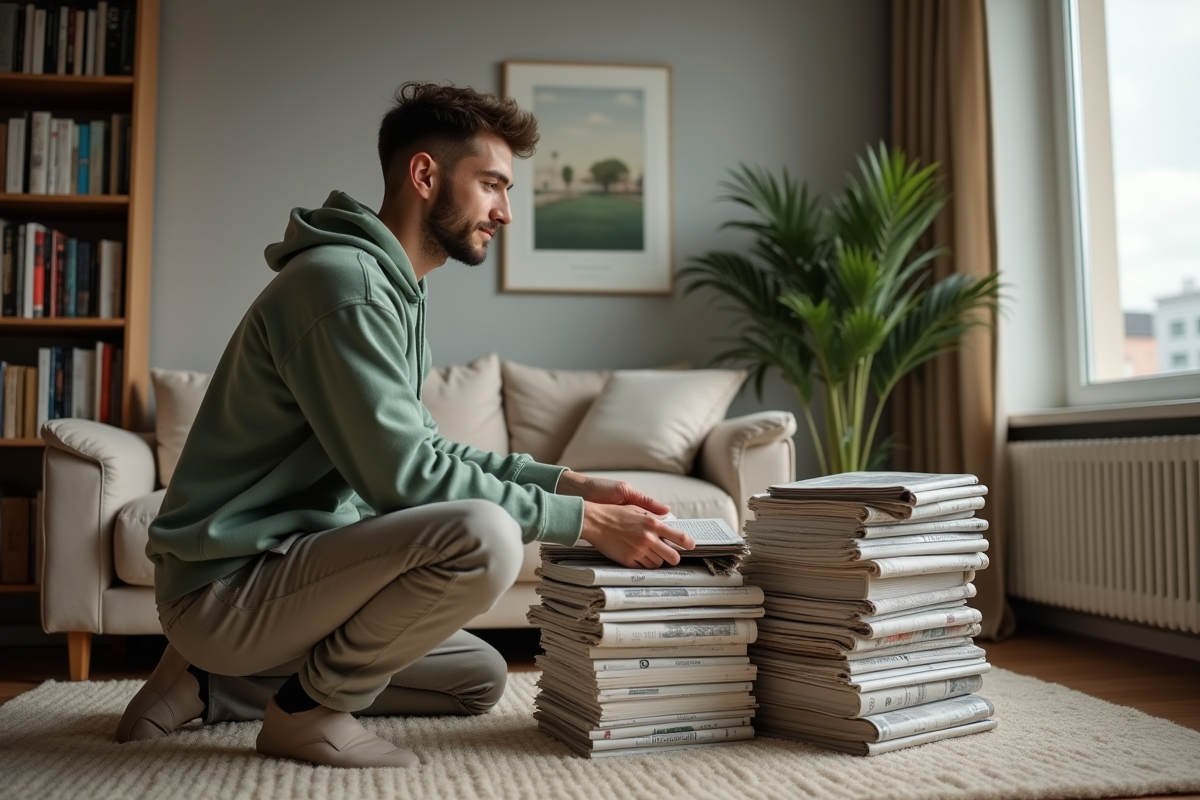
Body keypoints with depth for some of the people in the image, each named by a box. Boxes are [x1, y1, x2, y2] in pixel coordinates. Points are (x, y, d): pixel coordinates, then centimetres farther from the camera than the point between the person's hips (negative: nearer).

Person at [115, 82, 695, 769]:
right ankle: (309, 711, -5)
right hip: (227, 585, -10)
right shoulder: (343, 280, -20)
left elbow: (421, 445, 14)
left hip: (285, 561, 10)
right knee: (483, 536, -30)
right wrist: (585, 522, -20)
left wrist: (568, 482, 3)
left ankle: (215, 685, 15)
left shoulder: (396, 291, 13)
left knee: (481, 678, 18)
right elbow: (403, 476, -25)